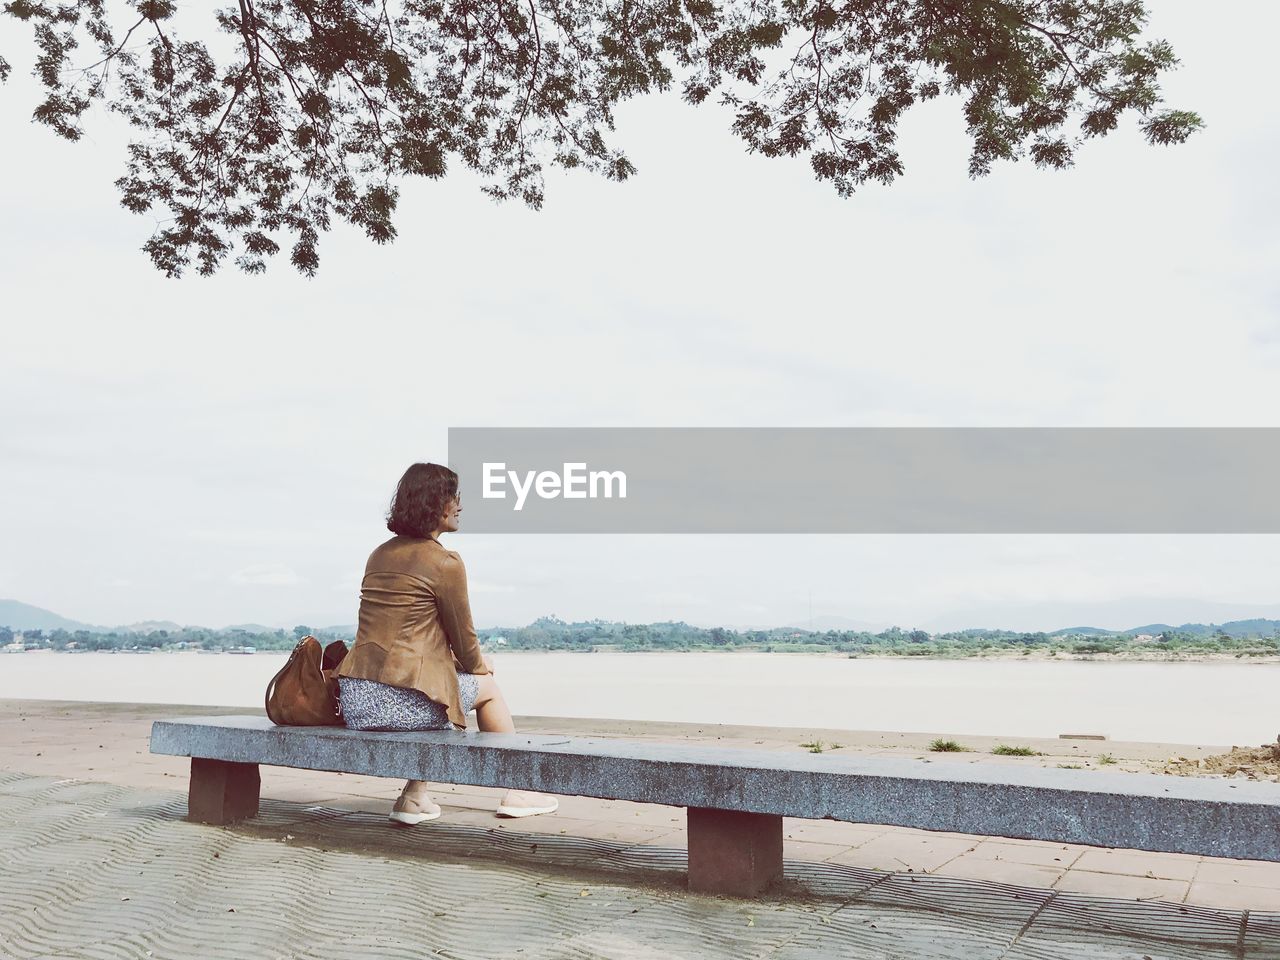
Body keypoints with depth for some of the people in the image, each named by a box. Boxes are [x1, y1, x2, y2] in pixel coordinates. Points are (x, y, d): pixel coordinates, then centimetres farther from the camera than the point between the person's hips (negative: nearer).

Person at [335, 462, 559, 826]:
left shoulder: (380, 554, 15)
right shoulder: (445, 563, -10)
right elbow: (464, 641, -1)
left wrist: (471, 658, 26)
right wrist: (481, 664, 22)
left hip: (353, 704, 7)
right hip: (402, 705, -7)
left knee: (436, 675, 30)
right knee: (487, 685, 19)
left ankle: (414, 797, 22)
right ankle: (517, 792, 32)